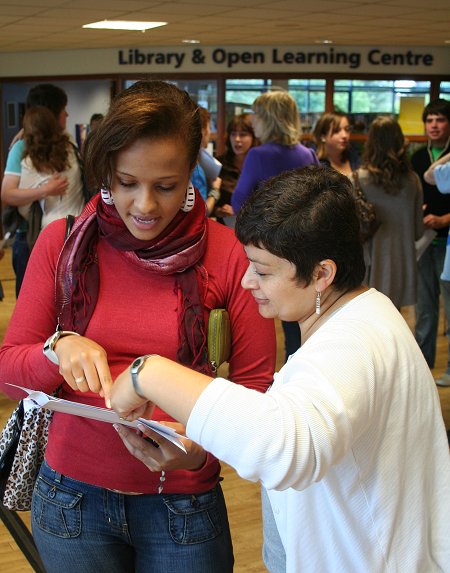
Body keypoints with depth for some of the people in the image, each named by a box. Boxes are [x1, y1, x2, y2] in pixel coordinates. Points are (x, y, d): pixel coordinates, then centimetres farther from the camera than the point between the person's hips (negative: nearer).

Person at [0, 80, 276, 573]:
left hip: (185, 508, -1)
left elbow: (254, 385, -7)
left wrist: (203, 447, -25)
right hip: (72, 499, 2)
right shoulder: (63, 241, -4)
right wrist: (61, 348, -24)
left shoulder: (226, 254, -10)